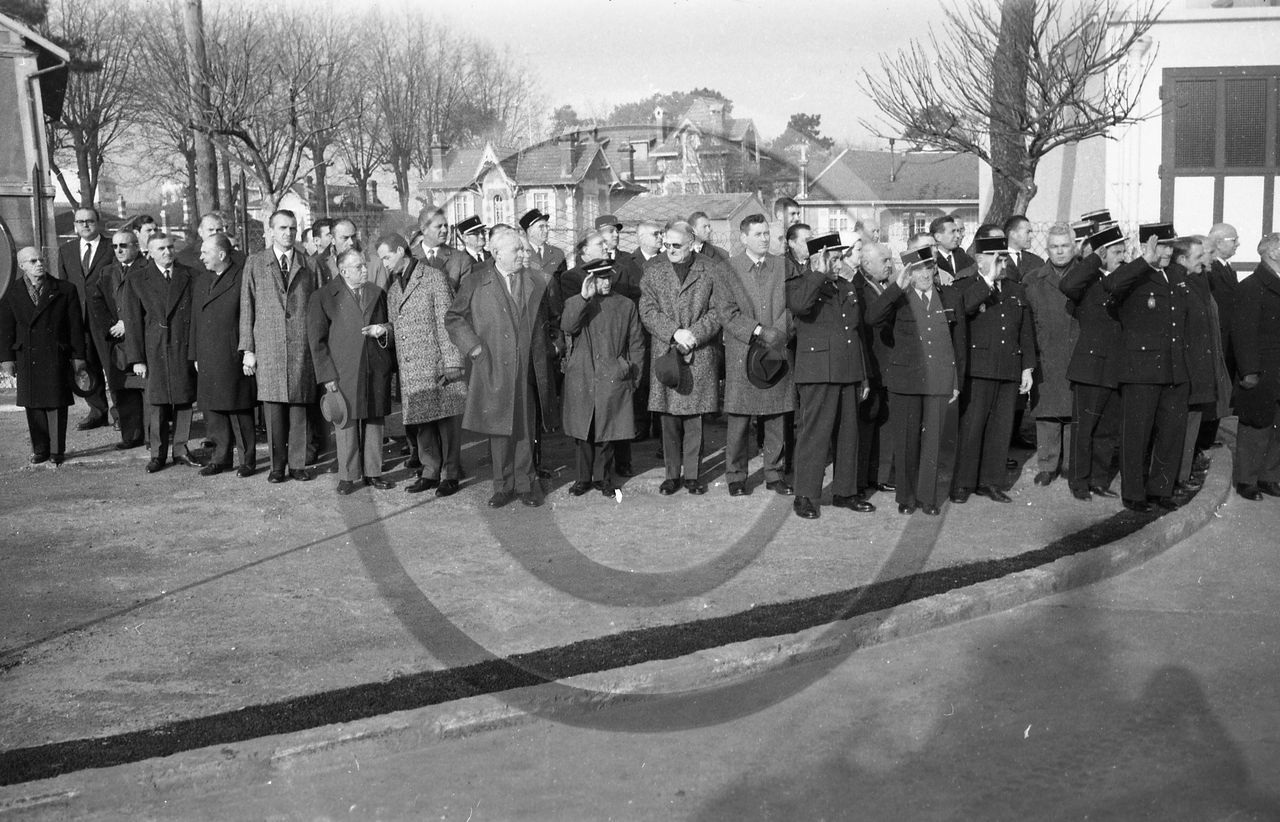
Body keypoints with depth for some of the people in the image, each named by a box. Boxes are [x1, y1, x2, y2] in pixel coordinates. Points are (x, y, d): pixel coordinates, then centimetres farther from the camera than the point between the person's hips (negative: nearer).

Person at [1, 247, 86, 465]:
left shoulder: (65, 290, 1)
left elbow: (76, 325, 2)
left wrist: (78, 356, -1)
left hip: (57, 357, -2)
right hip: (26, 357, 2)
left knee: (57, 404, -1)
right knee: (33, 406, 7)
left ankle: (57, 451, 9)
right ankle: (40, 450, 18)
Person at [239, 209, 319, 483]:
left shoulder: (308, 264, 10)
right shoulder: (255, 263, 9)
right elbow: (247, 308, 8)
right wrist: (248, 349, 2)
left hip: (302, 345, 0)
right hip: (268, 345, 0)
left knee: (299, 405, 1)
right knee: (273, 406, 0)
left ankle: (297, 464, 9)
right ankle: (277, 465, 10)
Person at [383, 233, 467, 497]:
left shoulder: (434, 277, -4)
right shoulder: (394, 289, 19)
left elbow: (446, 322, -10)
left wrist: (451, 363, -14)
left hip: (438, 364, -6)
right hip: (410, 370, 6)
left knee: (446, 420, -2)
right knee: (421, 421, 7)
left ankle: (450, 475, 7)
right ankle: (430, 472, 17)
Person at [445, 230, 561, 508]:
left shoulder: (539, 281, 8)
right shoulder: (474, 284, 3)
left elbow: (553, 316, 20)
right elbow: (453, 318, 6)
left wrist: (553, 341, 10)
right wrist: (474, 347, -2)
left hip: (528, 369, 1)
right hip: (494, 371, -1)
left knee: (524, 428, 5)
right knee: (499, 429, 3)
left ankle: (525, 484, 16)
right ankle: (503, 486, 15)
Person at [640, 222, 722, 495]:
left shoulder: (710, 271, 4)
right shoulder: (654, 272, 8)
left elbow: (717, 311, 0)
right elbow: (648, 311, 0)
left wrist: (694, 334, -13)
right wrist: (675, 332, -13)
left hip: (700, 354, -1)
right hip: (665, 354, 1)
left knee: (695, 417, 2)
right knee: (669, 417, 4)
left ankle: (692, 474, 12)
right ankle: (672, 474, 14)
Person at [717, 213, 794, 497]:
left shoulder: (784, 267, 10)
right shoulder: (726, 270, 1)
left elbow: (792, 306, 8)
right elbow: (726, 313, -7)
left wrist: (780, 333, -9)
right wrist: (759, 331, -15)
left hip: (778, 353, 3)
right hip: (742, 355, -3)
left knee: (777, 416, 7)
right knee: (739, 418, 0)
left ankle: (775, 474, 19)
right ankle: (736, 476, 12)